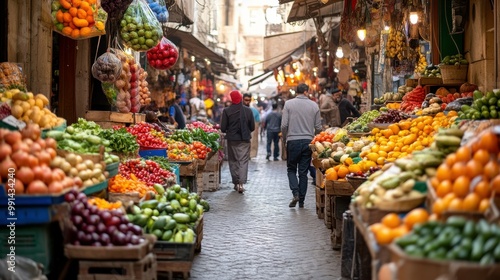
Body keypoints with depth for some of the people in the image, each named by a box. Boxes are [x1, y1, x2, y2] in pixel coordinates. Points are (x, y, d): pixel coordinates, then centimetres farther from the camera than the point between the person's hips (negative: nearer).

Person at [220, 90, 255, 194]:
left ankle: (236, 183, 14)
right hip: (245, 139, 0)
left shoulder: (226, 111, -8)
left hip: (232, 139, 0)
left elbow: (223, 128, -8)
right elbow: (252, 127, 2)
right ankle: (241, 183, -12)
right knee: (243, 160, 1)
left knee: (233, 161, 12)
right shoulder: (248, 110, -3)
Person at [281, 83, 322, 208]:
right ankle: (301, 201, 9)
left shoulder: (288, 104, -2)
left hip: (293, 141, -1)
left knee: (291, 169, 12)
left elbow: (284, 125, -5)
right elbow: (318, 127, 5)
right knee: (303, 172, 7)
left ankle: (295, 193, -9)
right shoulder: (314, 105, 3)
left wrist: (284, 138, 9)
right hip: (308, 141, 2)